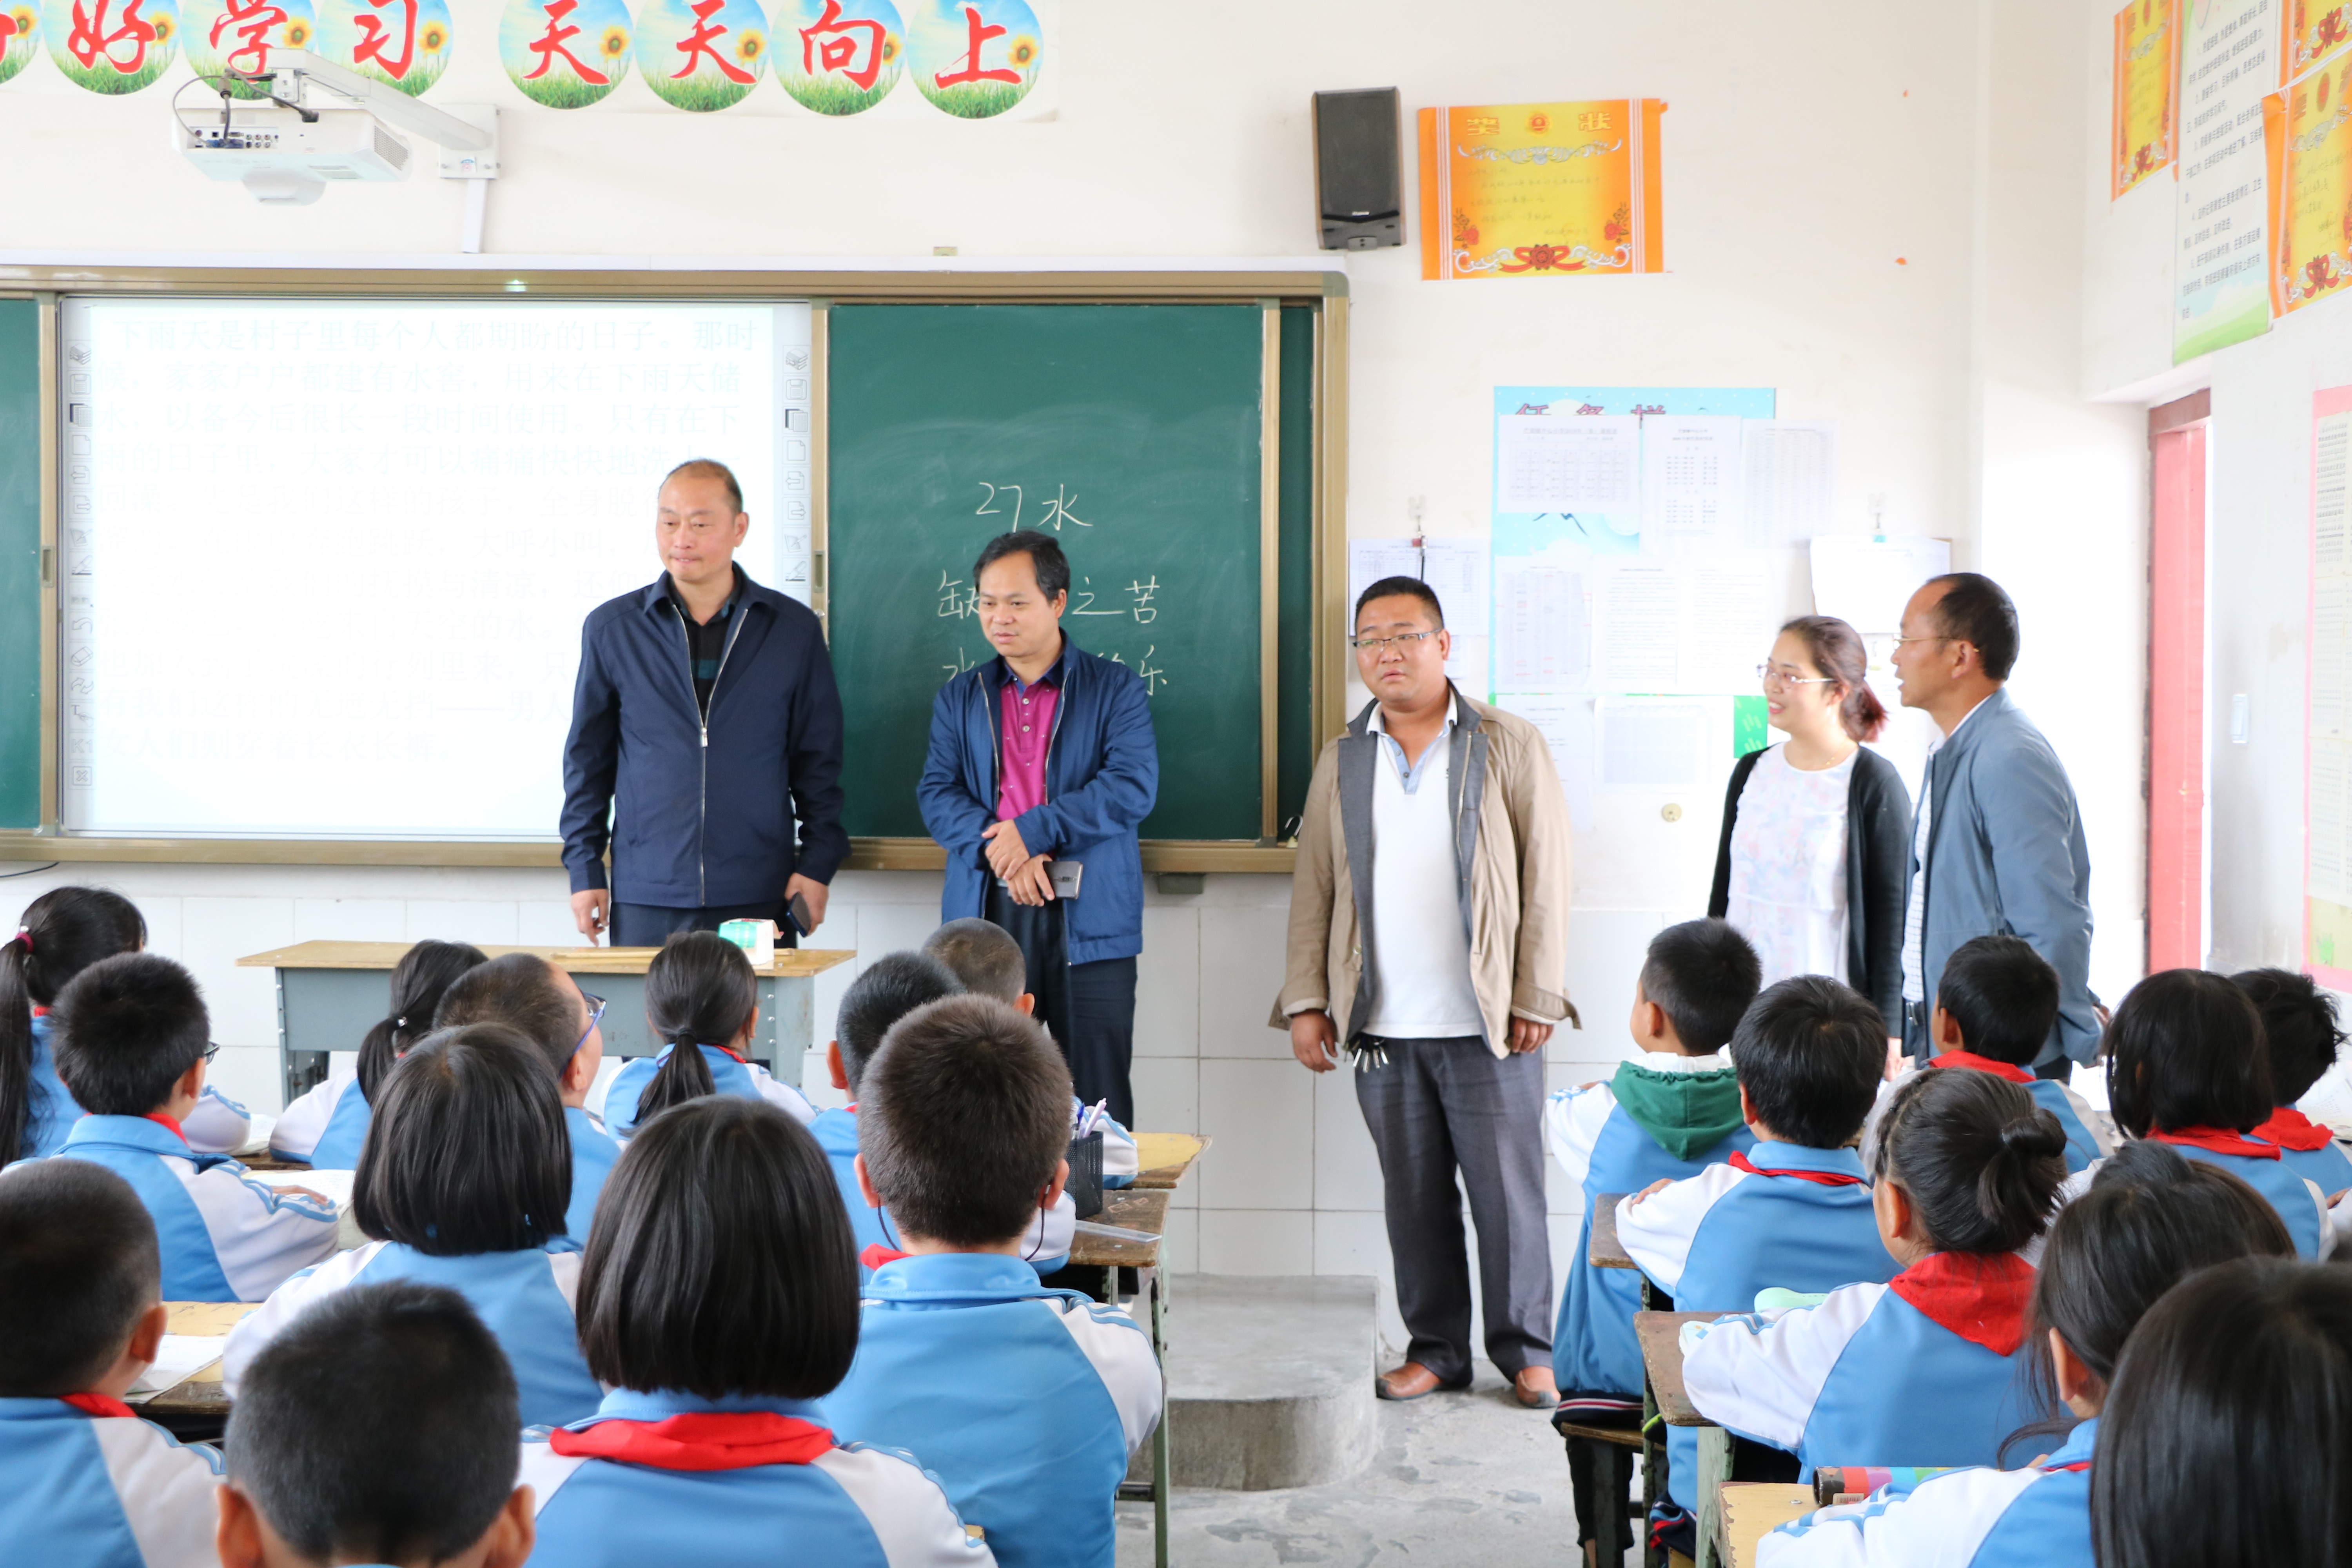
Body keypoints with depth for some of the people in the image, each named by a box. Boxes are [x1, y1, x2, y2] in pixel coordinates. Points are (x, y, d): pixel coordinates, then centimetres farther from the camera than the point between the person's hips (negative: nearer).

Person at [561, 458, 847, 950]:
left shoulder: (794, 629, 6)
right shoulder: (611, 628, 7)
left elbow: (819, 758, 9)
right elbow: (588, 758, 12)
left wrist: (818, 863, 2)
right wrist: (584, 868, 7)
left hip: (759, 897, 0)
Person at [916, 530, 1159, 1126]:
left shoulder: (1116, 689, 6)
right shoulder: (959, 697, 16)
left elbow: (1133, 787, -7)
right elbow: (937, 794, 5)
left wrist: (1033, 830, -14)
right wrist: (1002, 852, -13)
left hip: (1088, 923, -2)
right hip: (987, 916, 2)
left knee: (1100, 1104, -1)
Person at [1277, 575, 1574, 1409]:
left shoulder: (1509, 747, 1)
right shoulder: (1341, 763, 11)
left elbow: (1546, 876, -1)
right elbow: (1313, 889, 12)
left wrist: (1536, 999, -6)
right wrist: (1306, 999, 4)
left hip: (1486, 1025, -3)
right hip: (1382, 1028, 3)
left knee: (1507, 1193, 2)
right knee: (1413, 1198, 9)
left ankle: (1526, 1349, 16)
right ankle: (1436, 1348, 21)